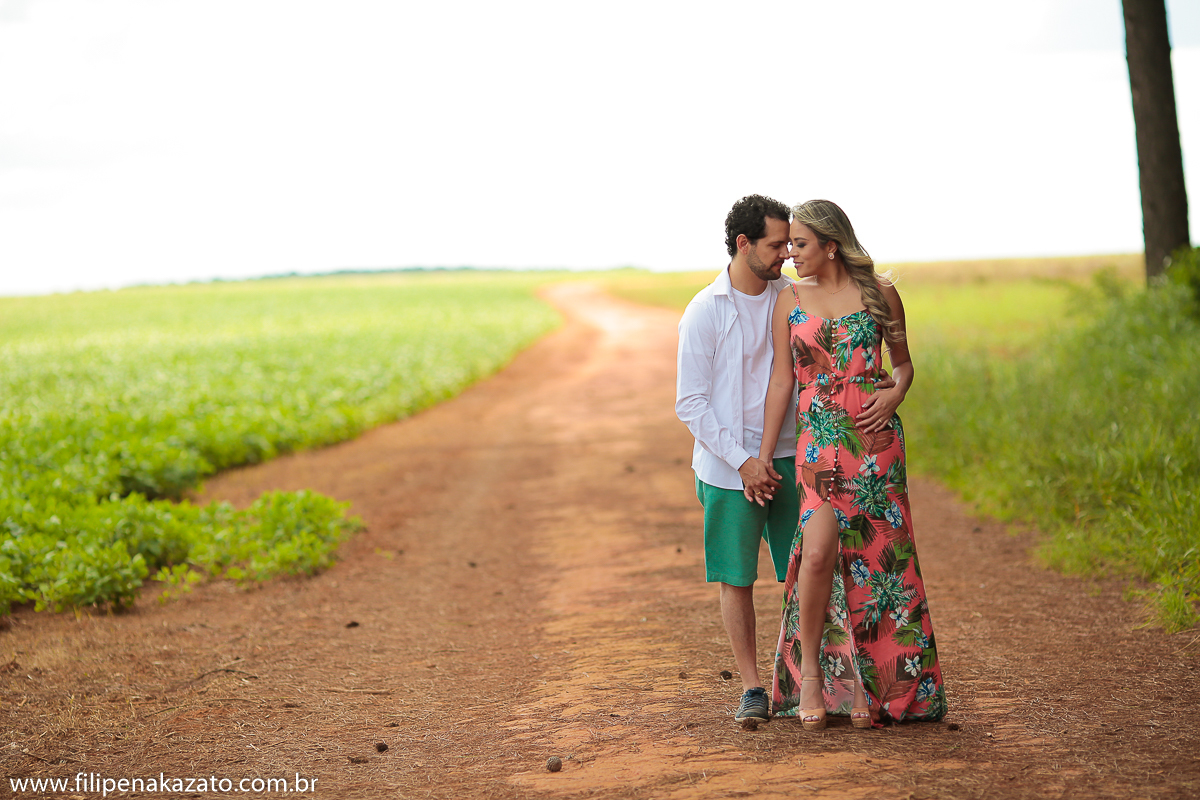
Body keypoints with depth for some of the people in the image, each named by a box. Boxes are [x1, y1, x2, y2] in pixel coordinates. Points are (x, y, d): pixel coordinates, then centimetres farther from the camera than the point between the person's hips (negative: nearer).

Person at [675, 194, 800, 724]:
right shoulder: (705, 312, -7)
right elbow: (691, 404, -7)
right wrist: (744, 461, -14)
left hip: (788, 457, 3)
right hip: (728, 467, -3)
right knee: (736, 578, 2)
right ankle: (752, 688, 12)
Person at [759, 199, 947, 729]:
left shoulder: (879, 294, 4)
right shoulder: (790, 302, 7)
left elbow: (903, 363, 15)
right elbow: (781, 381, 8)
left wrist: (894, 395, -7)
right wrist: (762, 456, 5)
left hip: (876, 436, 0)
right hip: (819, 440, 0)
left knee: (871, 558, 1)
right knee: (819, 550, -17)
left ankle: (866, 685, 13)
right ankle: (810, 668, 1)